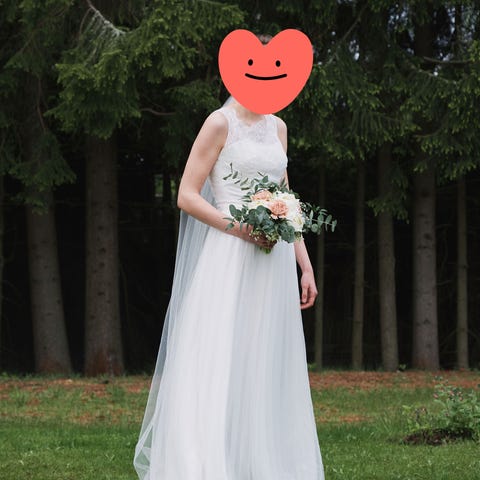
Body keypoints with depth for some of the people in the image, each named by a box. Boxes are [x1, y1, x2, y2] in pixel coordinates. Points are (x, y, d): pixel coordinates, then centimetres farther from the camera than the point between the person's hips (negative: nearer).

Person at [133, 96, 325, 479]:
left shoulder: (277, 127, 15)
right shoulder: (220, 123, -5)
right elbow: (187, 196, -8)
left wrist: (306, 266, 13)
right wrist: (240, 228, -19)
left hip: (273, 265, 6)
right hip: (229, 260, -6)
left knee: (267, 371, 6)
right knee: (217, 368, -9)